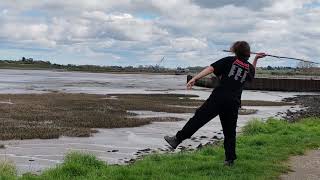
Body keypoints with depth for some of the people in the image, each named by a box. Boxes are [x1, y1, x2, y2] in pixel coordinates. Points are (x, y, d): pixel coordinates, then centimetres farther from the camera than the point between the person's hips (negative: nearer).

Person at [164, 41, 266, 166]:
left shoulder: (229, 60, 6)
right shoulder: (250, 67, 15)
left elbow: (211, 68, -6)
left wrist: (195, 79, -11)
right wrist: (256, 59, 45)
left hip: (218, 98, -3)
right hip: (233, 103, 3)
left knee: (199, 118, -4)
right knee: (230, 131, 13)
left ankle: (177, 139, -7)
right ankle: (229, 159, 15)